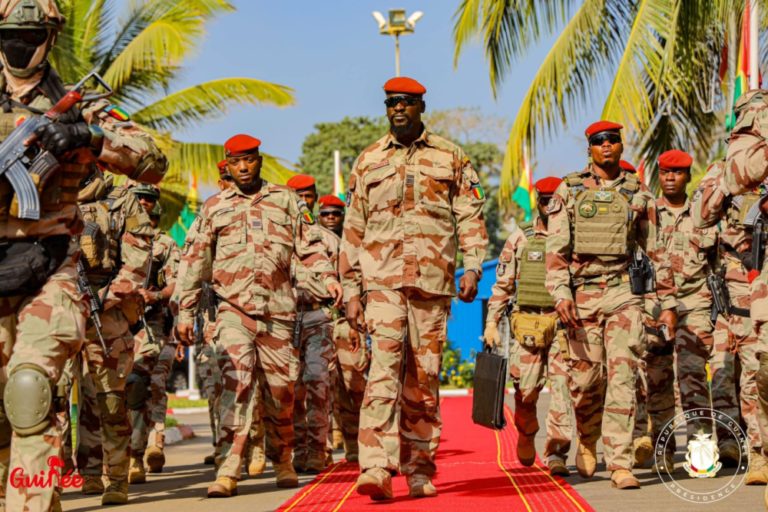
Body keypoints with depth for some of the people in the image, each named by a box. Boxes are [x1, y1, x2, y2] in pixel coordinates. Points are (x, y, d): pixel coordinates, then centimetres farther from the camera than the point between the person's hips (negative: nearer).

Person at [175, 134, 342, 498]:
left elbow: (309, 244, 9)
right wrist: (185, 311, 9)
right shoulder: (214, 207, 12)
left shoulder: (286, 200, 13)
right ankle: (228, 469, -22)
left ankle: (282, 462, 23)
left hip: (278, 308, 2)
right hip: (234, 307, -1)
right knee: (236, 380, -17)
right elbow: (195, 261, 13)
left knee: (281, 387, 5)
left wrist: (328, 275, -9)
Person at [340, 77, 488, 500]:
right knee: (384, 365, -16)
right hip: (382, 278, -1)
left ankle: (419, 469, 12)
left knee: (424, 375, 3)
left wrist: (472, 266, -6)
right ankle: (376, 468, -25)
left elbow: (470, 215, 8)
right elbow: (353, 230, 14)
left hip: (433, 279, 1)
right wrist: (350, 290, 8)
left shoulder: (450, 157, 11)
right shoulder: (368, 162, 13)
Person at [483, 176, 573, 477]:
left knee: (562, 387, -8)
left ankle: (556, 452, -4)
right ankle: (526, 436, 28)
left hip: (565, 324, 0)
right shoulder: (520, 238, 10)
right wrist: (492, 322, 5)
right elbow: (503, 283, 11)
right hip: (528, 324, 0)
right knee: (526, 388, 0)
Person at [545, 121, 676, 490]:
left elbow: (656, 251, 13)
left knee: (622, 377, -9)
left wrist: (668, 302, 10)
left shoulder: (638, 194, 9)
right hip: (582, 294, 0)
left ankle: (620, 464, -10)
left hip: (624, 293, 0)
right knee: (585, 380, 4)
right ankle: (587, 441, 32)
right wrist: (561, 293, -14)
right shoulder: (569, 191, 6)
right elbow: (556, 248, -1)